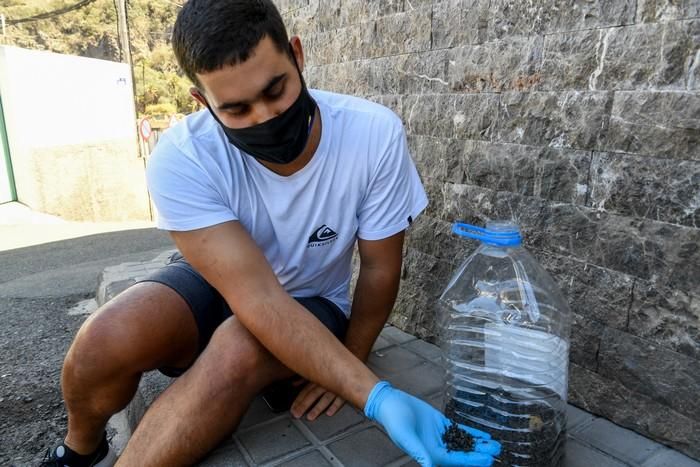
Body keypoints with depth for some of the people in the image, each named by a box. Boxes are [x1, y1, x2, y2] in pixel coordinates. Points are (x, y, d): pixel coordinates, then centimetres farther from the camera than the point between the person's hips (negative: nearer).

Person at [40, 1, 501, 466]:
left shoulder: (374, 135, -26)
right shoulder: (182, 159, -27)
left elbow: (380, 268, -13)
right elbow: (258, 298, -33)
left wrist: (348, 363, -6)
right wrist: (376, 396, -41)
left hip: (311, 304, 0)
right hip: (212, 285, 1)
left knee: (238, 350, -33)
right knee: (107, 341, -26)